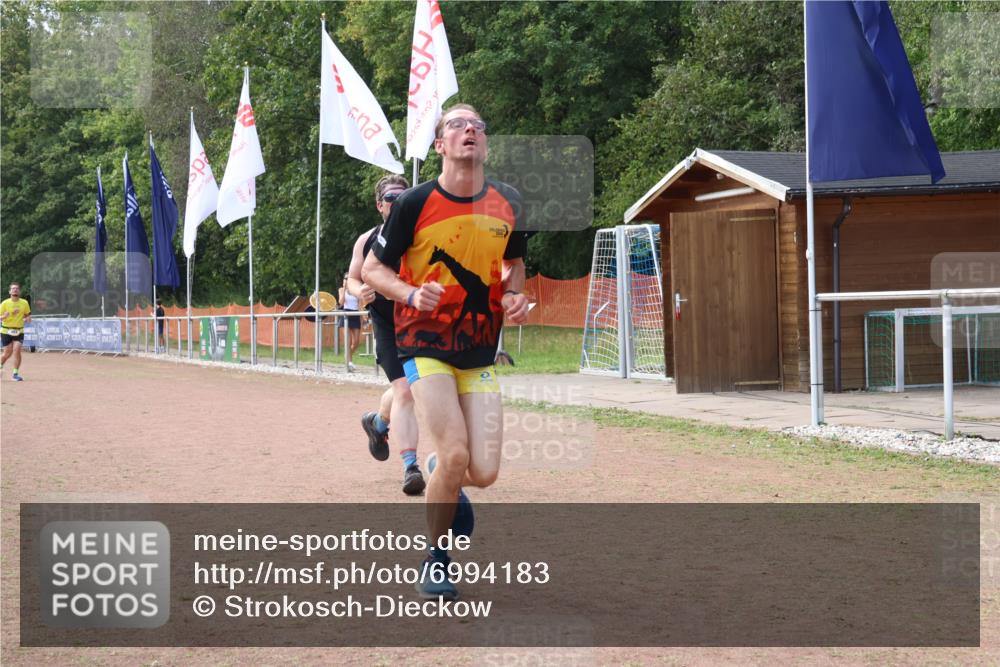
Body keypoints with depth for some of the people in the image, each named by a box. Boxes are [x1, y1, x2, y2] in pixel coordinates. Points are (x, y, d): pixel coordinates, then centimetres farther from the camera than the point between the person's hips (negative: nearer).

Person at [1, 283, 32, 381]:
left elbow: (28, 314, 13)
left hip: (19, 331, 1)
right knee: (8, 353, 3)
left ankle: (16, 373, -6)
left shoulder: (24, 303, 1)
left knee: (17, 350, -15)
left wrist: (27, 318, -11)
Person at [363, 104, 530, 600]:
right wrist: (413, 294, -20)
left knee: (484, 473, -5)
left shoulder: (508, 203, 3)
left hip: (481, 352, 4)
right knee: (455, 455, -19)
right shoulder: (416, 203, -9)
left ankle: (442, 478, 34)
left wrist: (514, 294, -1)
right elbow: (372, 268, -2)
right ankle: (435, 560, 5)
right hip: (425, 344, -4)